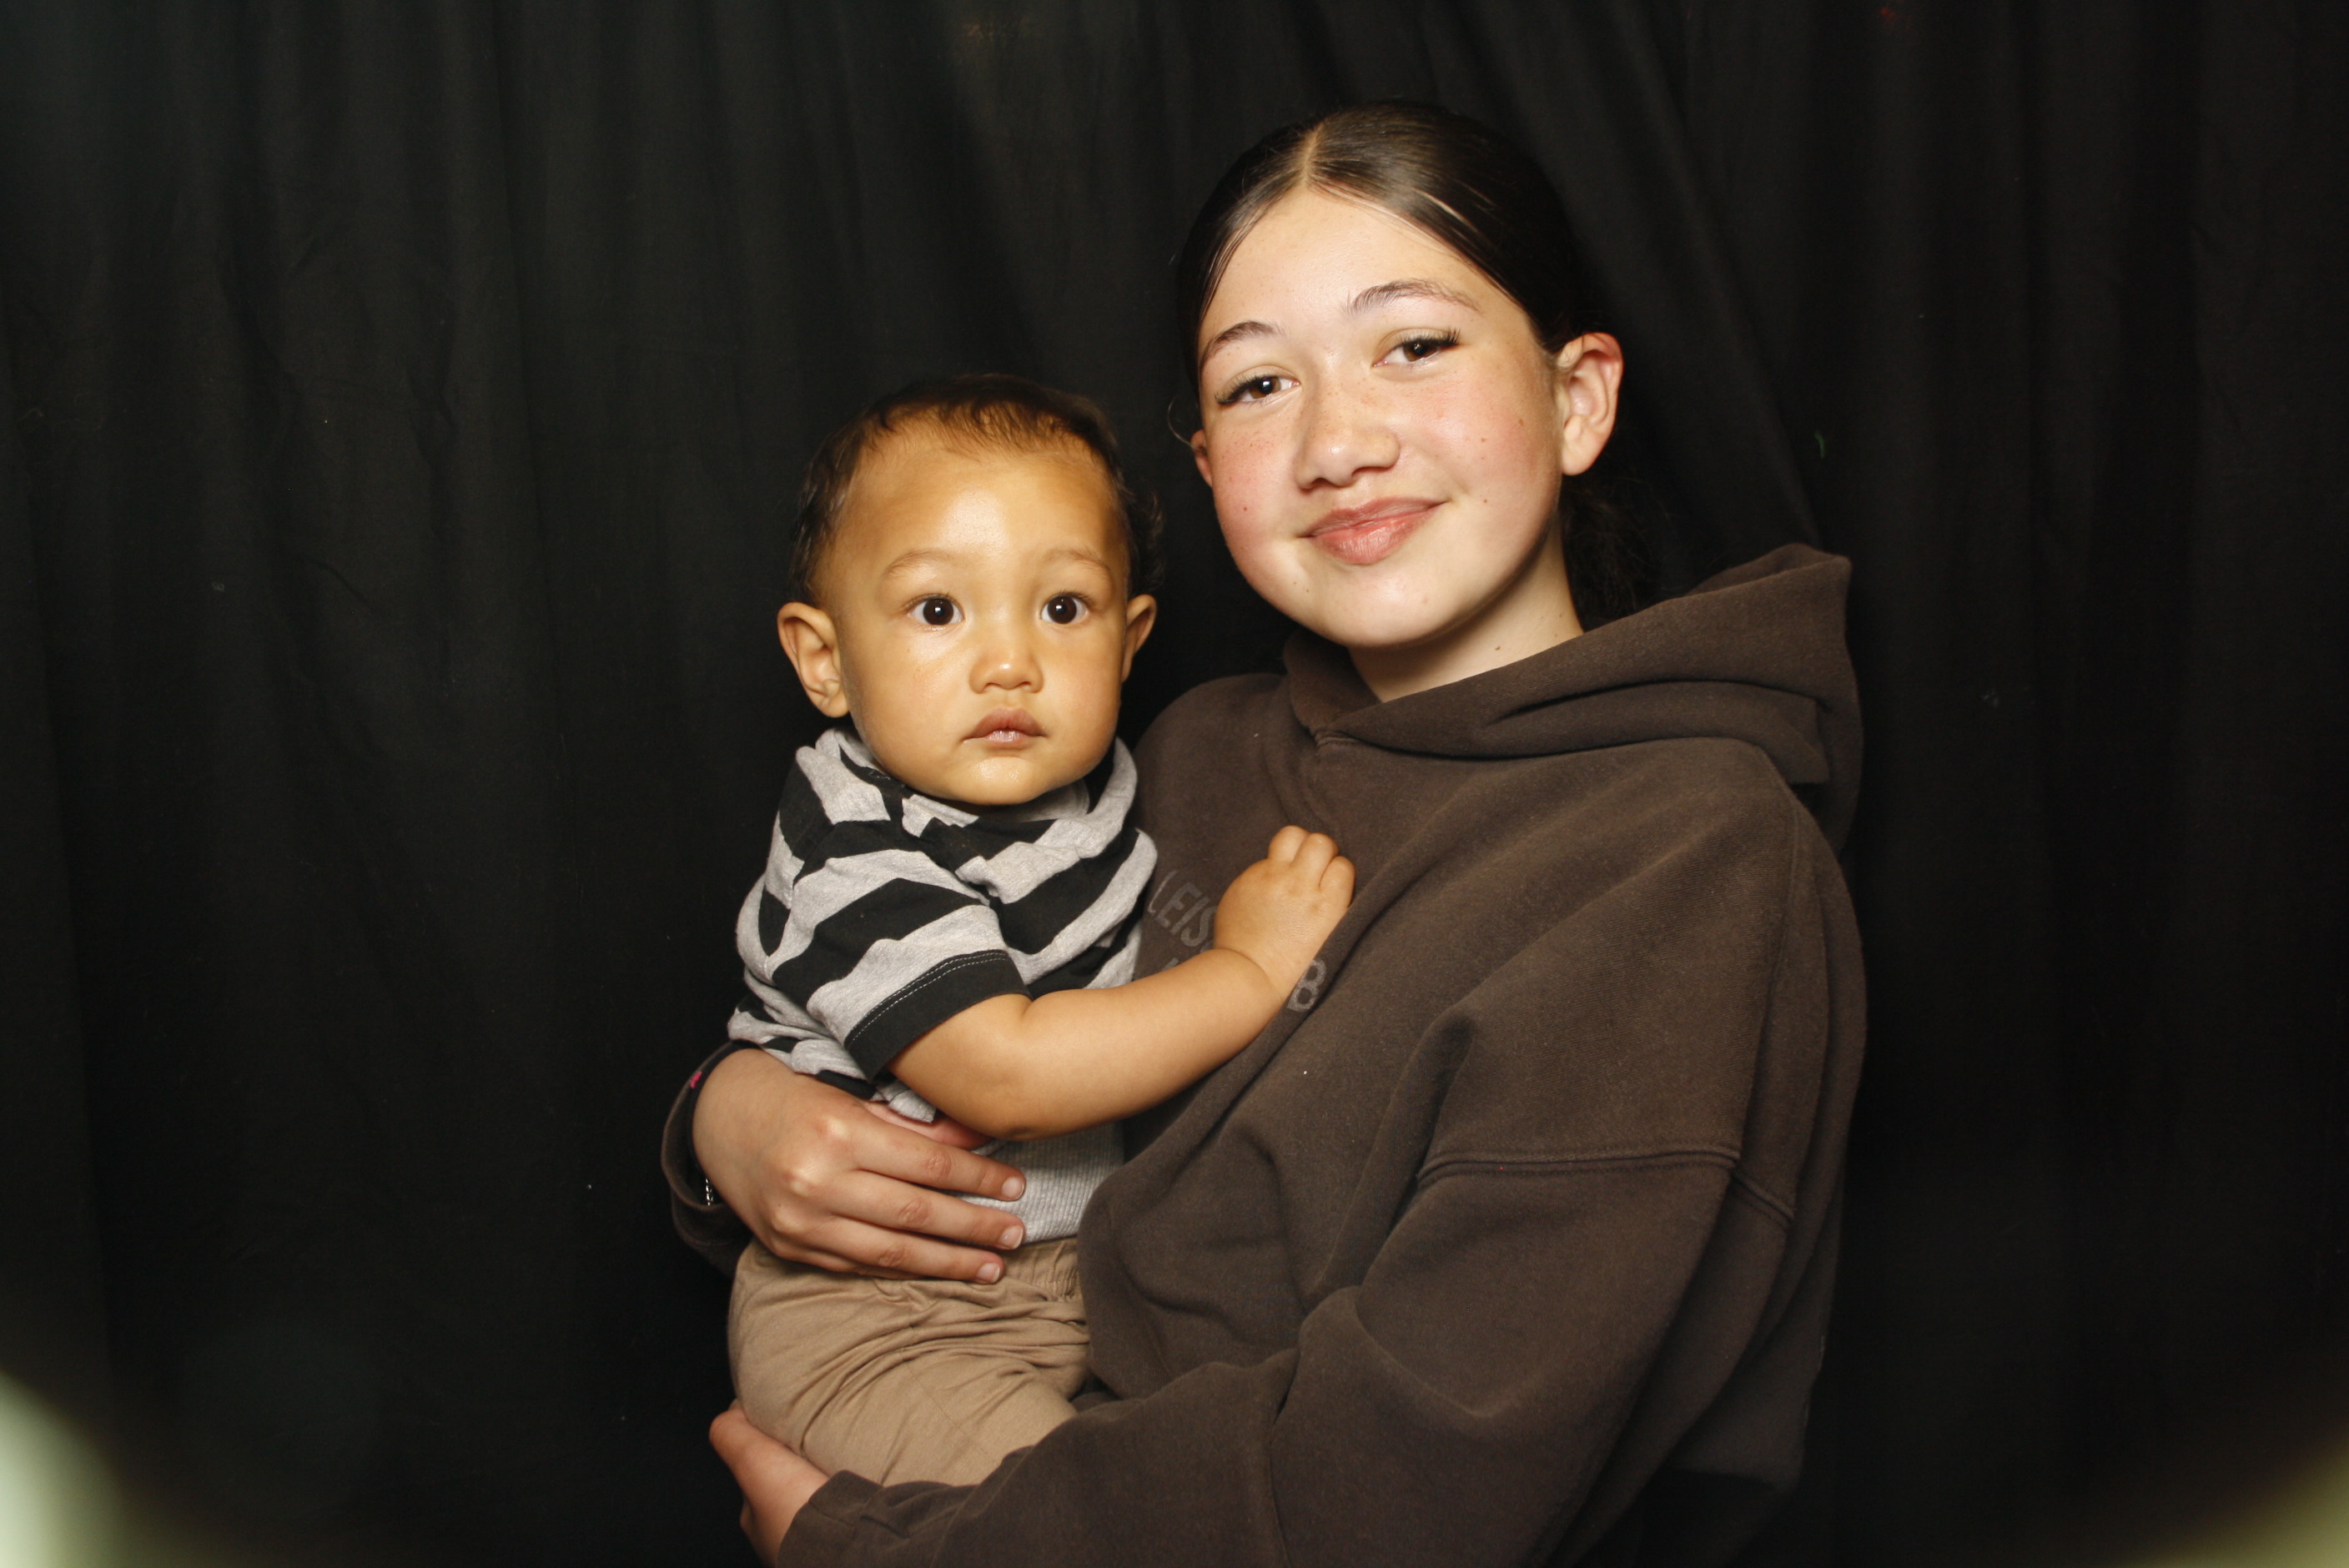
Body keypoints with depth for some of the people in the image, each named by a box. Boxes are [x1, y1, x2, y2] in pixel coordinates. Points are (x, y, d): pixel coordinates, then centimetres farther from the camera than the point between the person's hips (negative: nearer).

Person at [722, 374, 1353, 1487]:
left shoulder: (1090, 774, -1)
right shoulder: (856, 858, -23)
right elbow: (1008, 1077, -30)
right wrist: (1252, 969, -24)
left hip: (1077, 1264, 7)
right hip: (869, 1319, -7)